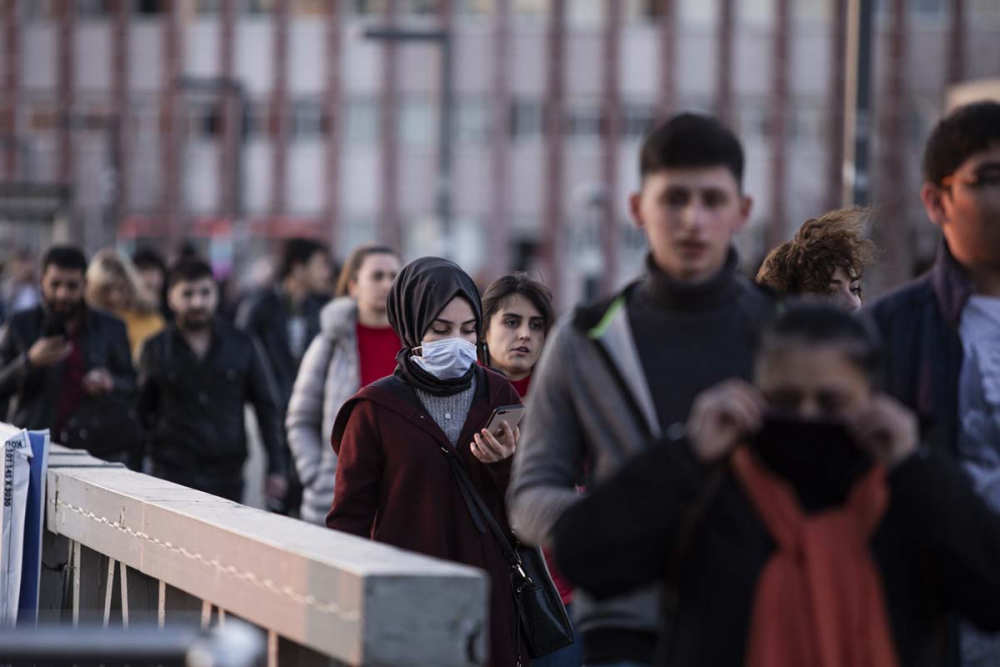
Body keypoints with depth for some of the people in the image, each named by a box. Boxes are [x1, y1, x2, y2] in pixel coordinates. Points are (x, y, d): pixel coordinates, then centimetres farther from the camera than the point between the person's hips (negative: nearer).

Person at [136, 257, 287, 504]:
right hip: (173, 478, -1)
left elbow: (267, 407, 10)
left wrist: (276, 468, 5)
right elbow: (143, 412, 11)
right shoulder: (156, 350, 7)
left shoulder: (241, 346, 7)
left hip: (228, 479, 1)